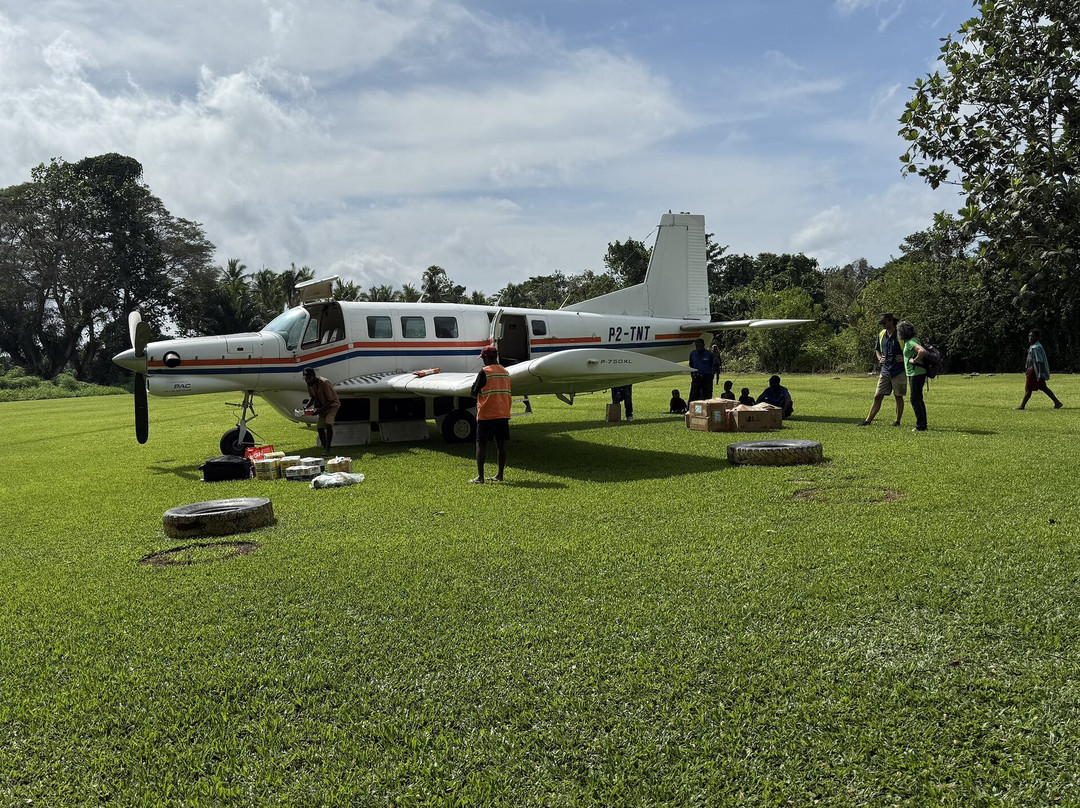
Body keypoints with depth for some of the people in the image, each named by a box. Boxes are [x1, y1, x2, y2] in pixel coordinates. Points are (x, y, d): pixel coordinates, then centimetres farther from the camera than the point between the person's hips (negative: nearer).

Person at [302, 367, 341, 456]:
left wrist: (320, 410, -26)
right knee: (319, 427, 1)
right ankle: (324, 448, 15)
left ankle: (327, 448, -21)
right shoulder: (310, 385, -6)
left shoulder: (324, 382, -29)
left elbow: (331, 399, -24)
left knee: (328, 424, -24)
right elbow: (312, 397, 10)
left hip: (332, 404, -7)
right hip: (322, 406, 7)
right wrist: (307, 406, -8)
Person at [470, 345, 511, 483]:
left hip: (486, 415, -6)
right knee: (501, 444, 8)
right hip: (503, 414, 6)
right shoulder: (505, 372, 11)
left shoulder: (485, 372, -9)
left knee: (481, 444, -1)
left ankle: (480, 476, -4)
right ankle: (500, 475, 11)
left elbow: (474, 393, -5)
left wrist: (478, 395, 13)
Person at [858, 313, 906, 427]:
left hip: (899, 371, -5)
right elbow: (877, 349, 24)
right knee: (877, 396, 3)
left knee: (898, 397, 3)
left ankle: (897, 421, 14)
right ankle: (868, 420, 4)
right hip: (885, 370, 5)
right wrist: (880, 358, 5)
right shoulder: (881, 334, 9)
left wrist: (905, 358, -14)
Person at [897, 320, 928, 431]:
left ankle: (920, 426, -3)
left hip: (916, 374, -10)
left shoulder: (911, 342, -17)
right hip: (913, 373, 10)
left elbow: (922, 351, -34)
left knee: (915, 399, -6)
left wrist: (914, 360, -22)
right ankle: (923, 425, 21)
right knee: (918, 399, 14)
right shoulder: (908, 341, 13)